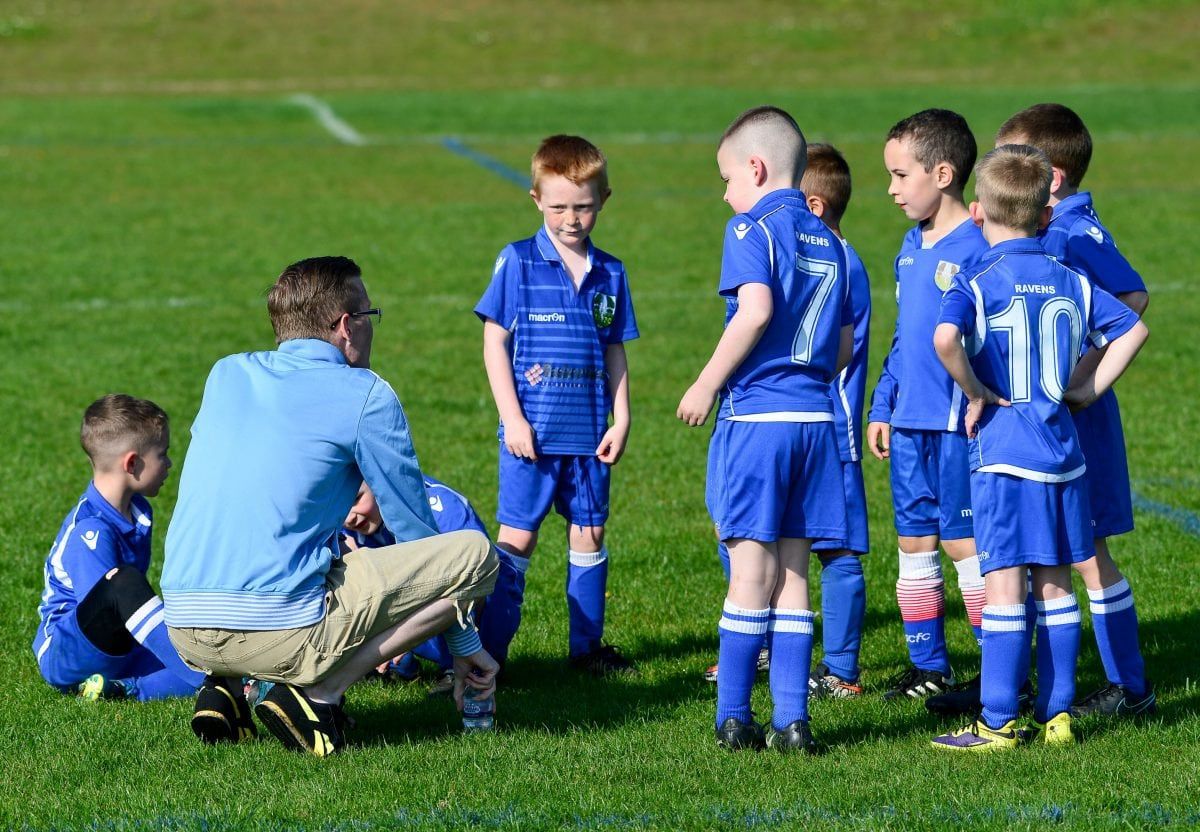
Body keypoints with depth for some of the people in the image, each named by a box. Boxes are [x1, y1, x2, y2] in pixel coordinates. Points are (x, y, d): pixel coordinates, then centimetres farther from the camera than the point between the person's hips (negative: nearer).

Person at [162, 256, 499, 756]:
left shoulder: (225, 375, 16)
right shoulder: (365, 396, 0)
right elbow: (414, 527, 8)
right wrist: (465, 646, 19)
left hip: (184, 628, 7)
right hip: (282, 630, -7)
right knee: (475, 552, 4)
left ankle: (224, 687, 13)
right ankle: (318, 694, -4)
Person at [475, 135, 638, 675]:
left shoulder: (609, 274, 7)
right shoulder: (518, 263, -4)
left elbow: (615, 352, 12)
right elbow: (494, 343, -4)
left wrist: (620, 420, 4)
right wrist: (512, 418, -10)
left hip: (589, 433, 4)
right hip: (532, 430, -4)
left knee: (589, 534, 10)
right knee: (517, 537, -3)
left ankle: (586, 645, 21)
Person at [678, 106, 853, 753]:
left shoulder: (752, 229, -7)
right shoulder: (829, 243, 14)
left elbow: (756, 310, -22)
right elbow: (844, 345, 14)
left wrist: (706, 386, -14)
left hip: (756, 415, -6)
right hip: (815, 417, 6)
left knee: (752, 568, -3)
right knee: (793, 571, 9)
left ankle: (734, 718, 2)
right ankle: (792, 719, 7)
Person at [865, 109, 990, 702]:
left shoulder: (976, 247, -13)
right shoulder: (911, 247, 13)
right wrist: (882, 407, 19)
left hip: (957, 423, -8)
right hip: (908, 422, 8)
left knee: (965, 542, -4)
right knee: (914, 542, 11)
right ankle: (928, 666, 20)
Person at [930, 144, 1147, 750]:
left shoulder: (976, 282, -8)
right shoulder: (1070, 281, 8)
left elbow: (945, 338, -27)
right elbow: (1133, 330, 12)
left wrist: (977, 394, -13)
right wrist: (1088, 388, 11)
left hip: (1002, 452, -5)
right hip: (1063, 450, 5)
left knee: (1005, 587, -4)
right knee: (1056, 586, 10)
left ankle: (998, 723, -3)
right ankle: (1057, 714, 13)